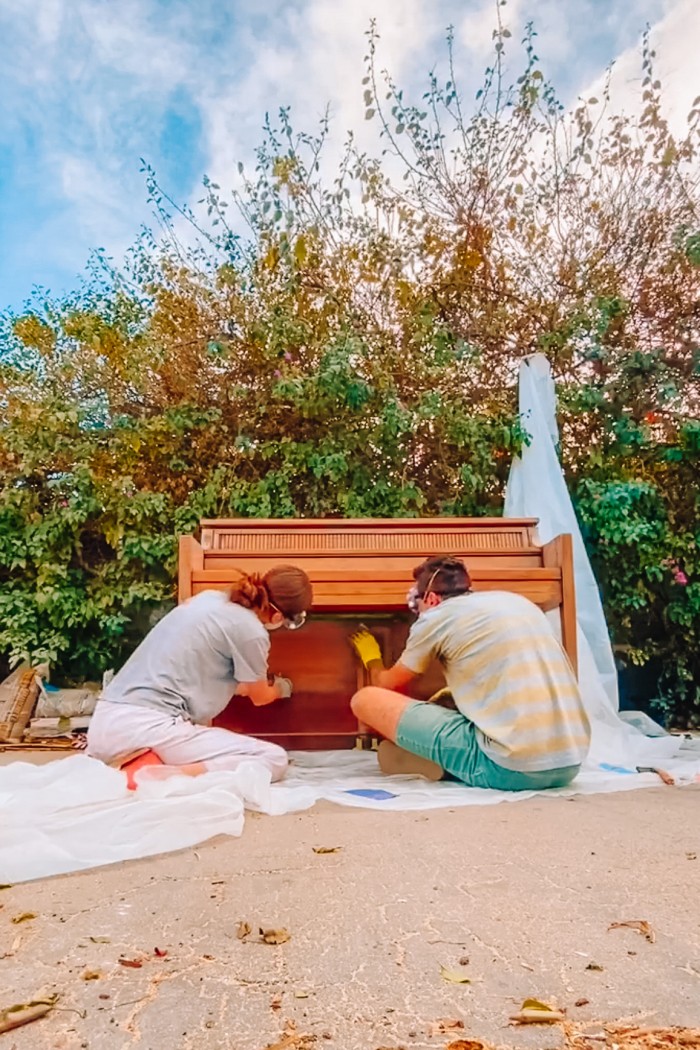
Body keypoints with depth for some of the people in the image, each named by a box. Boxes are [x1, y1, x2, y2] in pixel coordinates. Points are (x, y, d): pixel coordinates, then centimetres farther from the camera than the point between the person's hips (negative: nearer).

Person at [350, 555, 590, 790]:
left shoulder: (436, 617, 4)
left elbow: (386, 685, 22)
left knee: (365, 699, 3)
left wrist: (372, 658, 43)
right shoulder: (518, 602, 20)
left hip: (508, 766, -7)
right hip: (569, 763, 7)